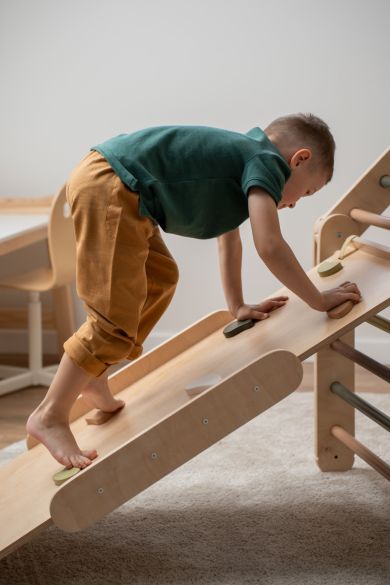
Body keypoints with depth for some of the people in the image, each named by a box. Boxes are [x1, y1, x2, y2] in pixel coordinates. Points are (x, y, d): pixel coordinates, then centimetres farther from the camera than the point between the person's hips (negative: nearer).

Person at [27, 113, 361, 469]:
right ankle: (49, 416, 0)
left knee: (159, 280, 24)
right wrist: (319, 301, -4)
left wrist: (238, 306, 37)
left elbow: (229, 239, 34)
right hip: (109, 188, -11)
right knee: (116, 317, -10)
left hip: (101, 179, 11)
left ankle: (93, 383, 27)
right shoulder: (267, 161, -3)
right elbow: (269, 247, -15)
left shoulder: (239, 156, 25)